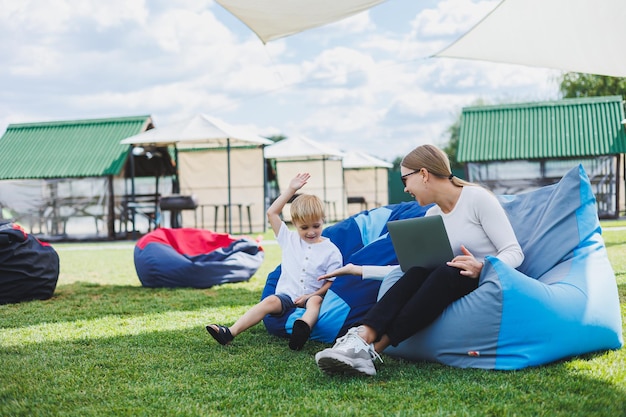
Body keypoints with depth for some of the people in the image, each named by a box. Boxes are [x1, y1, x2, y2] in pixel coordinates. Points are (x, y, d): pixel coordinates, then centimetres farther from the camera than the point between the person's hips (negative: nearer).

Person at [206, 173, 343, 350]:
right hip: (286, 295, 2)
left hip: (312, 296, -2)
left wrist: (312, 294, -15)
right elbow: (271, 213, 12)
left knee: (315, 301, -35)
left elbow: (332, 282, 1)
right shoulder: (289, 239, 14)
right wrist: (291, 190, 10)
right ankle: (230, 333, -43)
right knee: (270, 301, -29)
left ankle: (304, 328, -68)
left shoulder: (331, 250, 5)